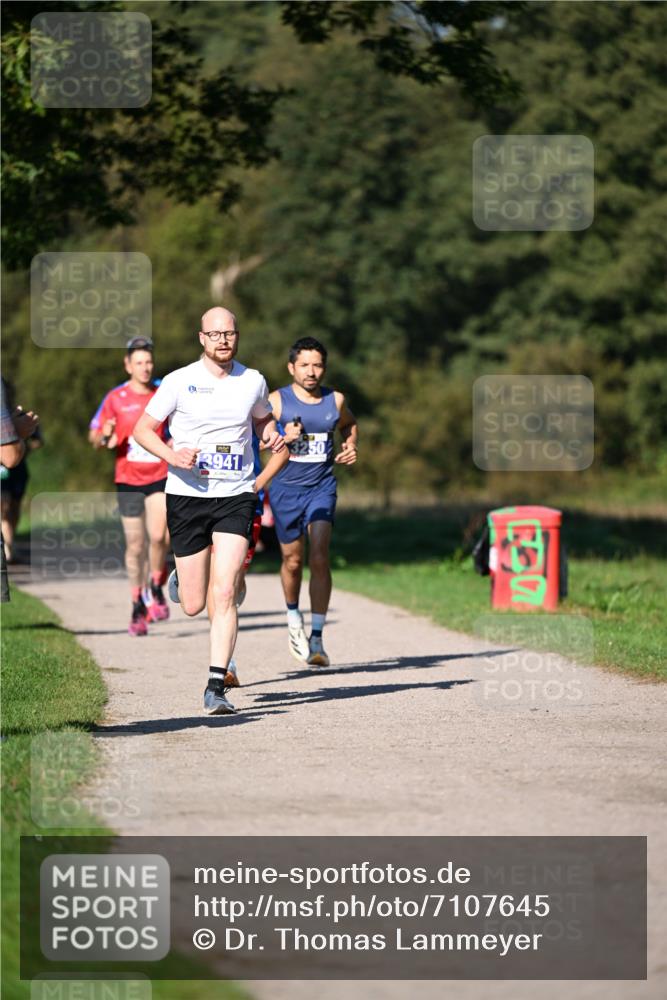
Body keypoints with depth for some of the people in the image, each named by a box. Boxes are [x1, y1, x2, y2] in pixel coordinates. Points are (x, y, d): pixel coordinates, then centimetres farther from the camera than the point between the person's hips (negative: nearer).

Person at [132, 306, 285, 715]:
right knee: (193, 605, 5)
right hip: (187, 494, -1)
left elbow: (264, 418, 25)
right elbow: (143, 428, 2)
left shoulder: (253, 381, 4)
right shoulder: (179, 382, -3)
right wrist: (171, 454, -16)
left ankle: (216, 687, -14)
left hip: (236, 497, 1)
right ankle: (180, 579, 44)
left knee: (225, 594, -15)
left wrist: (273, 437, 2)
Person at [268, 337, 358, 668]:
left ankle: (316, 639, -12)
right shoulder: (277, 401, -6)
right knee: (292, 561, 10)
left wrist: (350, 447, 7)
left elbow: (349, 424, 25)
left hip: (322, 488, 1)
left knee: (319, 558, -14)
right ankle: (294, 621, 38)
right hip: (286, 488, -1)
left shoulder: (335, 401, 3)